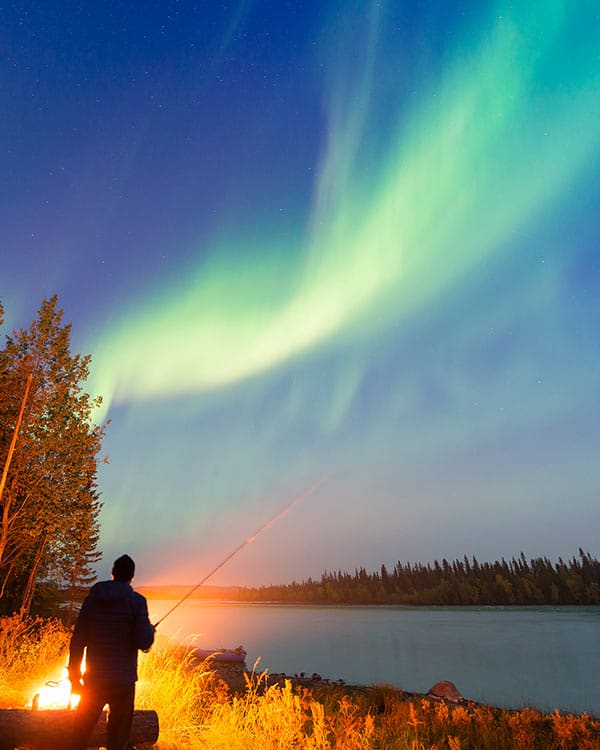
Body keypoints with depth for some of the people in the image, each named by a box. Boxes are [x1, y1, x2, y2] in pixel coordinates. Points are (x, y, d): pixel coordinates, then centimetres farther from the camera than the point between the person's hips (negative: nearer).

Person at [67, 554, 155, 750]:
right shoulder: (136, 601, -12)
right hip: (123, 679, -3)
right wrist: (150, 630, 5)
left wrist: (74, 675, 11)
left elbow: (78, 640, 1)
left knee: (80, 733, 21)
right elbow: (143, 643, -16)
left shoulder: (92, 598, -2)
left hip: (94, 677, 3)